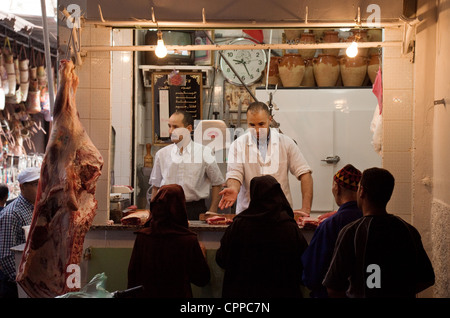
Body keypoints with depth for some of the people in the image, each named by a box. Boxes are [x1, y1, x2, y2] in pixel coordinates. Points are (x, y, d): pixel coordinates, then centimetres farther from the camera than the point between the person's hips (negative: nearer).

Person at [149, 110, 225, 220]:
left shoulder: (204, 152, 1)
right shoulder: (162, 154, 7)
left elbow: (217, 183, 7)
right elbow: (155, 186, 14)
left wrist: (212, 213, 2)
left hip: (196, 211, -1)